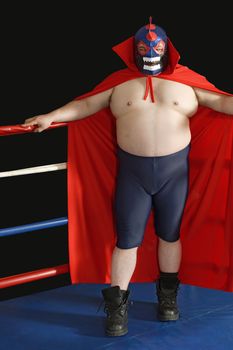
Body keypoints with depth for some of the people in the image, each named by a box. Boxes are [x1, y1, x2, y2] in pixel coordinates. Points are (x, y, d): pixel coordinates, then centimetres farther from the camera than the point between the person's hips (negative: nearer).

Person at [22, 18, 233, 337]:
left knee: (170, 234, 11)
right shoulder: (120, 84, 7)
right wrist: (51, 117, -4)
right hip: (132, 171, 0)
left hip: (174, 169, 1)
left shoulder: (185, 82, 5)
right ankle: (117, 304, 11)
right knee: (127, 239, 2)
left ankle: (168, 295, 28)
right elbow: (86, 104, 6)